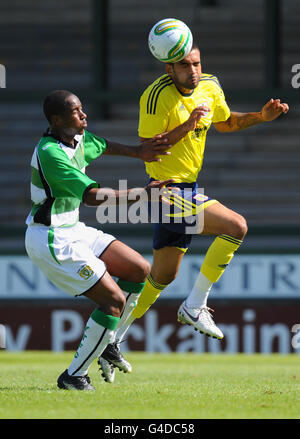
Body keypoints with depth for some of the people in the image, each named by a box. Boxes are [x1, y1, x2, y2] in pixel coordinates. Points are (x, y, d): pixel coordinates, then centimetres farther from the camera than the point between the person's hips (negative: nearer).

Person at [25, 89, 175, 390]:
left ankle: (107, 343, 20)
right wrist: (141, 192, -36)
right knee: (114, 300, -12)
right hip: (51, 241, -10)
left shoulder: (78, 137, 4)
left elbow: (102, 146, 31)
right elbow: (92, 196, -35)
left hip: (72, 231, 10)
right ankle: (73, 376, -3)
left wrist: (138, 152, 25)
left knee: (140, 270, 11)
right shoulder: (51, 153, -26)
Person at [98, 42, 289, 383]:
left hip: (189, 189, 9)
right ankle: (195, 307, -9)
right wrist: (186, 127, -28)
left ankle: (111, 344, 21)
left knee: (163, 275, 15)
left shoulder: (209, 87, 5)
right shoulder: (157, 95, -18)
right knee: (236, 226, -19)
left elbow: (225, 122, 24)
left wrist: (261, 116, 8)